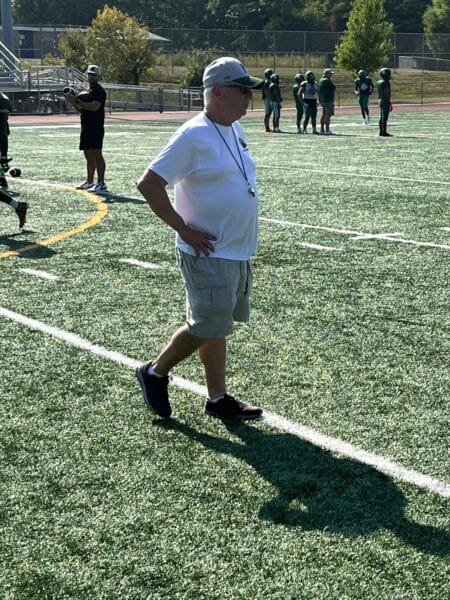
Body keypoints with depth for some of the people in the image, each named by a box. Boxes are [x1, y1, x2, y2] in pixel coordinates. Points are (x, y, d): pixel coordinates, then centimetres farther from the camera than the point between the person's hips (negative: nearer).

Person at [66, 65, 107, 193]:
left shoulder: (99, 91, -7)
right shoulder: (86, 92, 21)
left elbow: (95, 106, -22)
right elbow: (81, 110, 26)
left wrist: (77, 101, -20)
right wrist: (74, 102, 7)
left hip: (96, 128, -9)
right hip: (86, 128, 9)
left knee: (96, 154, -13)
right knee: (89, 156, 13)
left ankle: (101, 183, -15)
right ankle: (89, 182, 20)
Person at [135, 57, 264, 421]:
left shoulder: (235, 130, 10)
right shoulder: (194, 136, -17)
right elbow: (149, 184, -20)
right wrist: (184, 229, -18)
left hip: (239, 251, 9)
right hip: (208, 253, -9)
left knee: (218, 326, 14)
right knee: (208, 328, -5)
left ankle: (218, 398, 23)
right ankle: (155, 373, 17)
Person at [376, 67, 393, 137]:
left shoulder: (379, 82, 12)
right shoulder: (386, 83, -16)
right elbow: (386, 94, -20)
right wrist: (390, 104, -18)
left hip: (380, 100, 10)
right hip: (385, 101, -10)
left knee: (381, 117, 13)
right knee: (385, 117, -8)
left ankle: (381, 132, 17)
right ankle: (384, 132, -8)